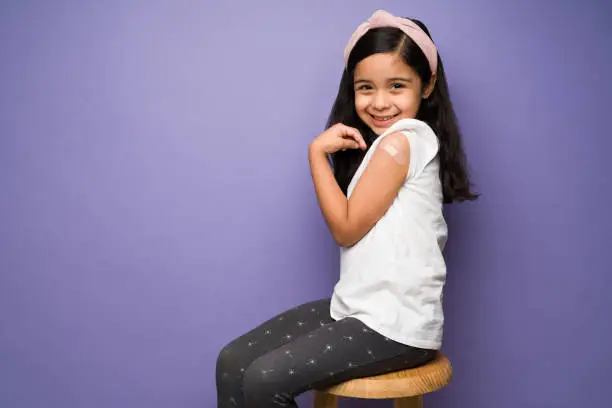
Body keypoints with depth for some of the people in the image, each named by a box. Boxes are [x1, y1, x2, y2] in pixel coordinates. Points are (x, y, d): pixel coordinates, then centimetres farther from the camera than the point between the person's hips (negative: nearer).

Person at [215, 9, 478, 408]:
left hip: (396, 325, -9)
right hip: (357, 308, 9)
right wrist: (330, 151, 4)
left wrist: (317, 152, -5)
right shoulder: (380, 141, 15)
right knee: (232, 362, 1)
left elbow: (346, 228, -12)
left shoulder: (403, 139, -14)